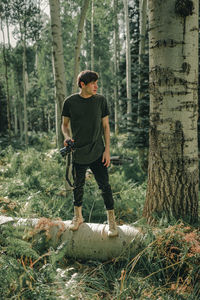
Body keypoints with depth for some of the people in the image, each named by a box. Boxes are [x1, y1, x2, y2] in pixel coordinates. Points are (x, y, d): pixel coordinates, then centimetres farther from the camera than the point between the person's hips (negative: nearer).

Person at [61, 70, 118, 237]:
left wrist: (107, 149, -3)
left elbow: (106, 126, 3)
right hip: (78, 153, 1)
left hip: (98, 153, 0)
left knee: (105, 186, -1)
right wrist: (67, 136, -13)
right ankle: (78, 217, 35)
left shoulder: (101, 100, -1)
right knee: (78, 186, 14)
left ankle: (112, 221, 14)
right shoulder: (70, 102, -2)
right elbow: (65, 124, 9)